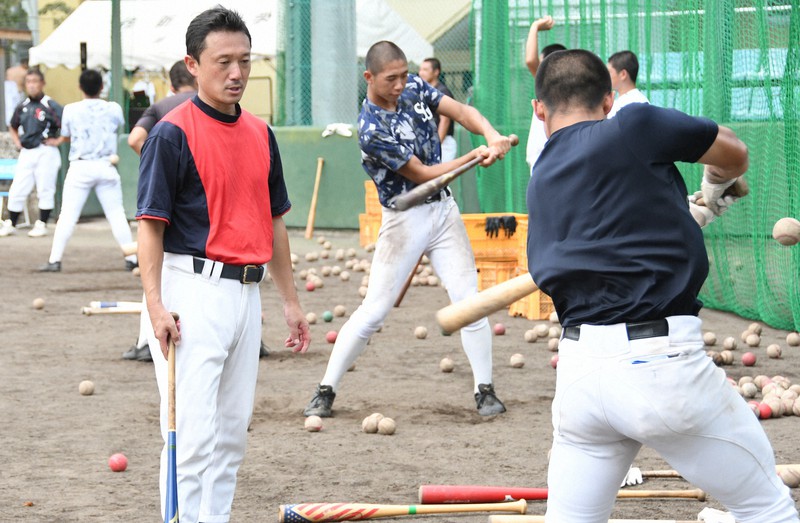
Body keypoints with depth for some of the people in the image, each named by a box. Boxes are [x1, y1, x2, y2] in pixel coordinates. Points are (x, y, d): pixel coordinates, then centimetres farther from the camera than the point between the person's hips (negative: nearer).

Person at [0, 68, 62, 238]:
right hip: (26, 153, 5)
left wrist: (58, 140, -12)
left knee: (45, 190, 0)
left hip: (45, 152, -5)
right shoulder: (22, 107, 10)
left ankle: (42, 225, 8)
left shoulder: (51, 106, -9)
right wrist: (17, 142, 13)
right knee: (16, 191, 4)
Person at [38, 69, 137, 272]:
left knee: (67, 215, 0)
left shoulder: (71, 110, -6)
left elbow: (65, 136, 7)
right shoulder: (113, 109, -1)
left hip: (79, 166, -1)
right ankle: (131, 259, 7)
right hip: (106, 167, 1)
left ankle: (54, 260, -4)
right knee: (117, 215, 7)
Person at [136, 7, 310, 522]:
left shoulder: (260, 133, 13)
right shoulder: (173, 133, -8)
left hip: (246, 294, 7)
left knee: (233, 432, 11)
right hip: (193, 290, -7)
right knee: (193, 432, -10)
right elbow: (151, 226, -11)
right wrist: (155, 306, -19)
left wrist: (290, 300, 18)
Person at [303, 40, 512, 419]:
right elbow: (423, 174, -18)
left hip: (444, 210, 5)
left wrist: (491, 135, -24)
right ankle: (326, 391, 4)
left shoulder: (414, 89, 0)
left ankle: (485, 390, 6)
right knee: (373, 311, -5)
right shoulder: (372, 130, -20)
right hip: (405, 220, -5)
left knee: (469, 302, -2)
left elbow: (461, 111, -4)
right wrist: (475, 157, -22)